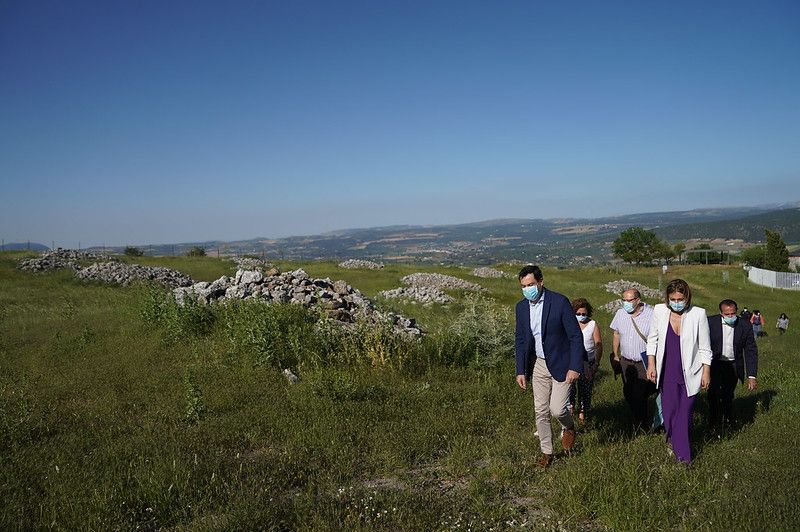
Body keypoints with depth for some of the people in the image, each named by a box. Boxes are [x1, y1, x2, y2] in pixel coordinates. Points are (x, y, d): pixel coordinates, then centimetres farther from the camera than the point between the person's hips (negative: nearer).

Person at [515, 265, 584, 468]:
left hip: (561, 364, -5)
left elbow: (576, 336, -13)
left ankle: (568, 427, 26)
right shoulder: (521, 307, 0)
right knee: (541, 411, 7)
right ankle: (546, 452, 24)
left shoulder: (560, 302, -16)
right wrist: (520, 371, 4)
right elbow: (520, 340, 8)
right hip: (538, 365, 5)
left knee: (557, 409, -9)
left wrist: (575, 367, -17)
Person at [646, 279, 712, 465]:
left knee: (685, 414, 2)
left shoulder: (698, 314, -10)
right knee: (669, 412, 7)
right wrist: (651, 364, 2)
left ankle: (682, 455, 17)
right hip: (667, 373, 2)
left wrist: (706, 372, 1)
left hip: (689, 374, -2)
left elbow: (705, 347, -1)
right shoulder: (659, 311, -4)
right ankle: (675, 442, 33)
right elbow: (652, 339, 6)